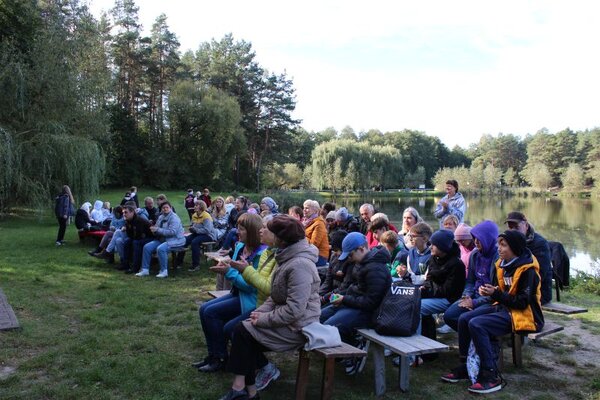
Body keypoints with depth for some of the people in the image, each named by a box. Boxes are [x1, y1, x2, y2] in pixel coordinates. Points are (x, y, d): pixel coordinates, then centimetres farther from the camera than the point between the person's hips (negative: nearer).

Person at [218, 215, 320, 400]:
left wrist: (263, 319, -18)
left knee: (242, 331, -7)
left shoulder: (299, 265, -24)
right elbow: (276, 296, 15)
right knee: (244, 328, -2)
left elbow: (294, 310, -27)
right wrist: (261, 312, -1)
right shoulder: (289, 257, 10)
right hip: (287, 319, 9)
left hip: (297, 327, -9)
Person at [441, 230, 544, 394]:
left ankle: (491, 376, -18)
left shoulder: (527, 270, -16)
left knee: (476, 324, -26)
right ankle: (465, 367, 5)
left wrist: (495, 294, -22)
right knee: (464, 319, -6)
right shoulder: (502, 264, 8)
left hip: (522, 314, -9)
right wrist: (488, 291, -6)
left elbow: (522, 303, -20)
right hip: (504, 307, 9)